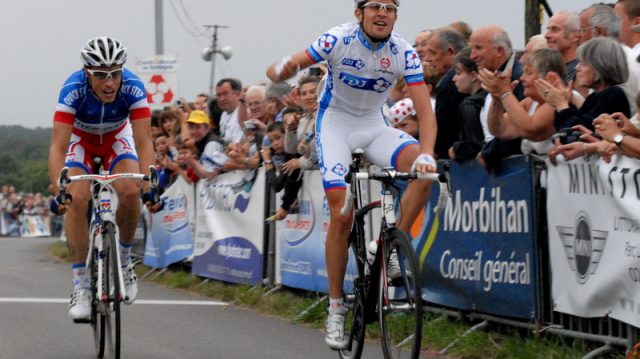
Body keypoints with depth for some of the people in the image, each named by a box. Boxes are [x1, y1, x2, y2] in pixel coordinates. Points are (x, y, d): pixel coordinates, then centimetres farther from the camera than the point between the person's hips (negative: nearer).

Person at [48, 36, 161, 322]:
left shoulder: (133, 88, -32)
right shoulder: (73, 89, -35)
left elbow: (144, 142, -34)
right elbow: (58, 146, -39)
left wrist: (149, 186, -48)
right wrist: (58, 192, -53)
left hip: (117, 139, 1)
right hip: (80, 140, -1)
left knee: (130, 192, -26)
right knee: (77, 199, -25)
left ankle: (124, 259, 0)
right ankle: (81, 284, -17)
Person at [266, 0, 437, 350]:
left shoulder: (403, 52, -15)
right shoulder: (339, 39, -20)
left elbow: (425, 111, -19)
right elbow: (275, 71, -21)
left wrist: (427, 154, -37)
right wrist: (283, 69, -47)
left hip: (374, 126, 3)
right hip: (336, 124, -3)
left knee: (424, 169, -26)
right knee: (341, 214, -15)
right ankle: (335, 309, -2)